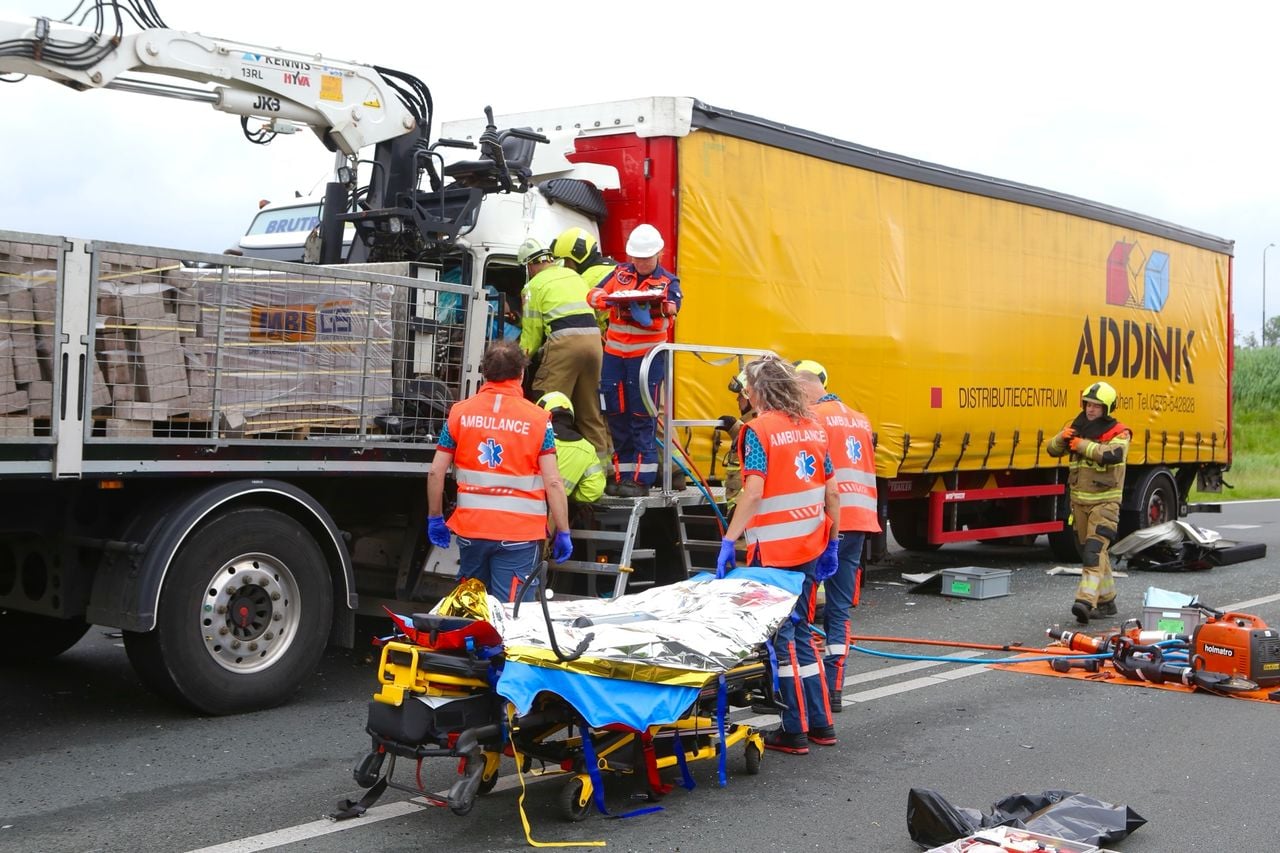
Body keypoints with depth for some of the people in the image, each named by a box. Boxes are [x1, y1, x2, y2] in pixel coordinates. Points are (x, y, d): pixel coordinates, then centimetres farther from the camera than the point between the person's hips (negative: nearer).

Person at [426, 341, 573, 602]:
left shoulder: (460, 412, 3)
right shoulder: (537, 419, -5)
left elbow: (436, 472, 2)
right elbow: (553, 483, -9)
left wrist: (435, 518, 14)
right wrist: (563, 533, -1)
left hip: (470, 528, 3)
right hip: (519, 532, -3)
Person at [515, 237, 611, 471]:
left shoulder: (535, 286, 6)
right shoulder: (574, 276, 24)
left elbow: (532, 329, 5)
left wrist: (522, 357, 15)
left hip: (564, 341, -6)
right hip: (593, 337, 6)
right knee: (590, 407, 14)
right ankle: (600, 457, 18)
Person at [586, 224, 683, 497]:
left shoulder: (668, 281, 1)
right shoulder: (620, 273, 10)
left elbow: (672, 307, -17)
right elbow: (593, 295, 1)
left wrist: (662, 304, -41)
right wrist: (607, 300, -22)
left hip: (647, 355, -4)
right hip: (614, 353, 4)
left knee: (642, 418, -5)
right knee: (616, 416, 7)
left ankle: (641, 479, -2)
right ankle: (621, 475, 15)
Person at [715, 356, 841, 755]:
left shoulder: (759, 429, -10)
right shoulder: (812, 426, 9)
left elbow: (753, 492, -21)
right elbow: (831, 492, 11)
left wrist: (729, 540, -22)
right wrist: (831, 543, 18)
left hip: (773, 550, -7)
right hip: (809, 545, 7)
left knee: (782, 634, 1)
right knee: (800, 629, 17)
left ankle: (796, 730, 6)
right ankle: (820, 723, 21)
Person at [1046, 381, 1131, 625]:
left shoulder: (1118, 432, -8)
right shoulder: (1078, 427, 10)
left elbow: (1113, 454, -28)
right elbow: (1053, 450, 6)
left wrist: (1083, 445, -22)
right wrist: (1062, 438, -15)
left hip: (1105, 501, -6)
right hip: (1079, 499, 7)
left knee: (1095, 550, -19)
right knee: (1088, 551, 12)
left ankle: (1086, 601, -29)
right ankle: (1106, 600, 25)